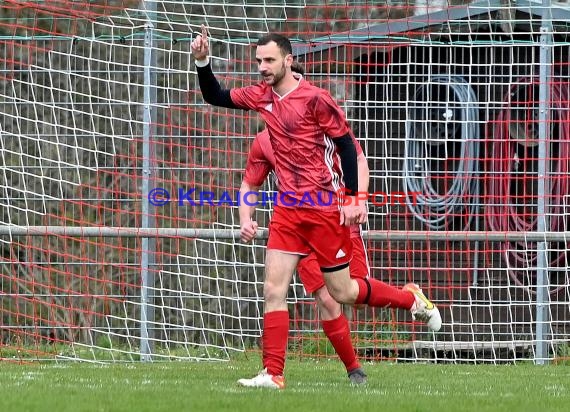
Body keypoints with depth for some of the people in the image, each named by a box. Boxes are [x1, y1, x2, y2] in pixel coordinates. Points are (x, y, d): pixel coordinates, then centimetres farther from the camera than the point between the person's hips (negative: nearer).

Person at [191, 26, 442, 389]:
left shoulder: (314, 99, -14)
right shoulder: (262, 96, 5)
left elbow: (346, 144, -10)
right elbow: (216, 97, 16)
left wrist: (352, 198, -14)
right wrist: (203, 61, -2)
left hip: (325, 208, -6)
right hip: (288, 209, 6)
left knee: (342, 292, 3)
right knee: (274, 288, -4)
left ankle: (412, 299, 27)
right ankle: (273, 374, -3)